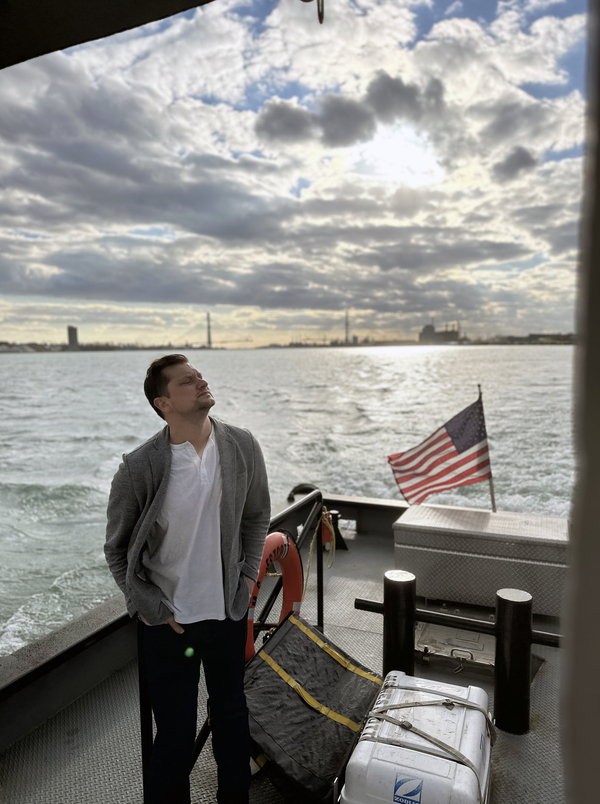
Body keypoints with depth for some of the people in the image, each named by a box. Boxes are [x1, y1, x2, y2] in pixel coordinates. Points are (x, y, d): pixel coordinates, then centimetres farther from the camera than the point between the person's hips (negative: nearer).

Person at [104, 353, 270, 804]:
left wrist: (248, 574, 3)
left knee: (231, 712, 23)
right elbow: (117, 550, -4)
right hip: (170, 620, -3)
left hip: (229, 611, 4)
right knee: (175, 731, 11)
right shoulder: (139, 469, -17)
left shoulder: (243, 447, -8)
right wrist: (150, 608, -6)